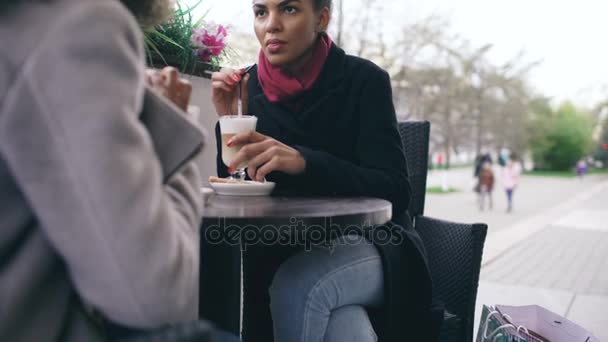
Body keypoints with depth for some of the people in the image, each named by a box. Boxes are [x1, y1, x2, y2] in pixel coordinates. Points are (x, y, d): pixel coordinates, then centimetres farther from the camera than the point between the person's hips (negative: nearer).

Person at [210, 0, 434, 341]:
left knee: (297, 287, -31)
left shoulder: (363, 80, -10)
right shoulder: (250, 86, -1)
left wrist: (302, 161, -33)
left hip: (363, 241, -1)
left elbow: (394, 191, -19)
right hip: (285, 249, 2)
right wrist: (228, 122, -16)